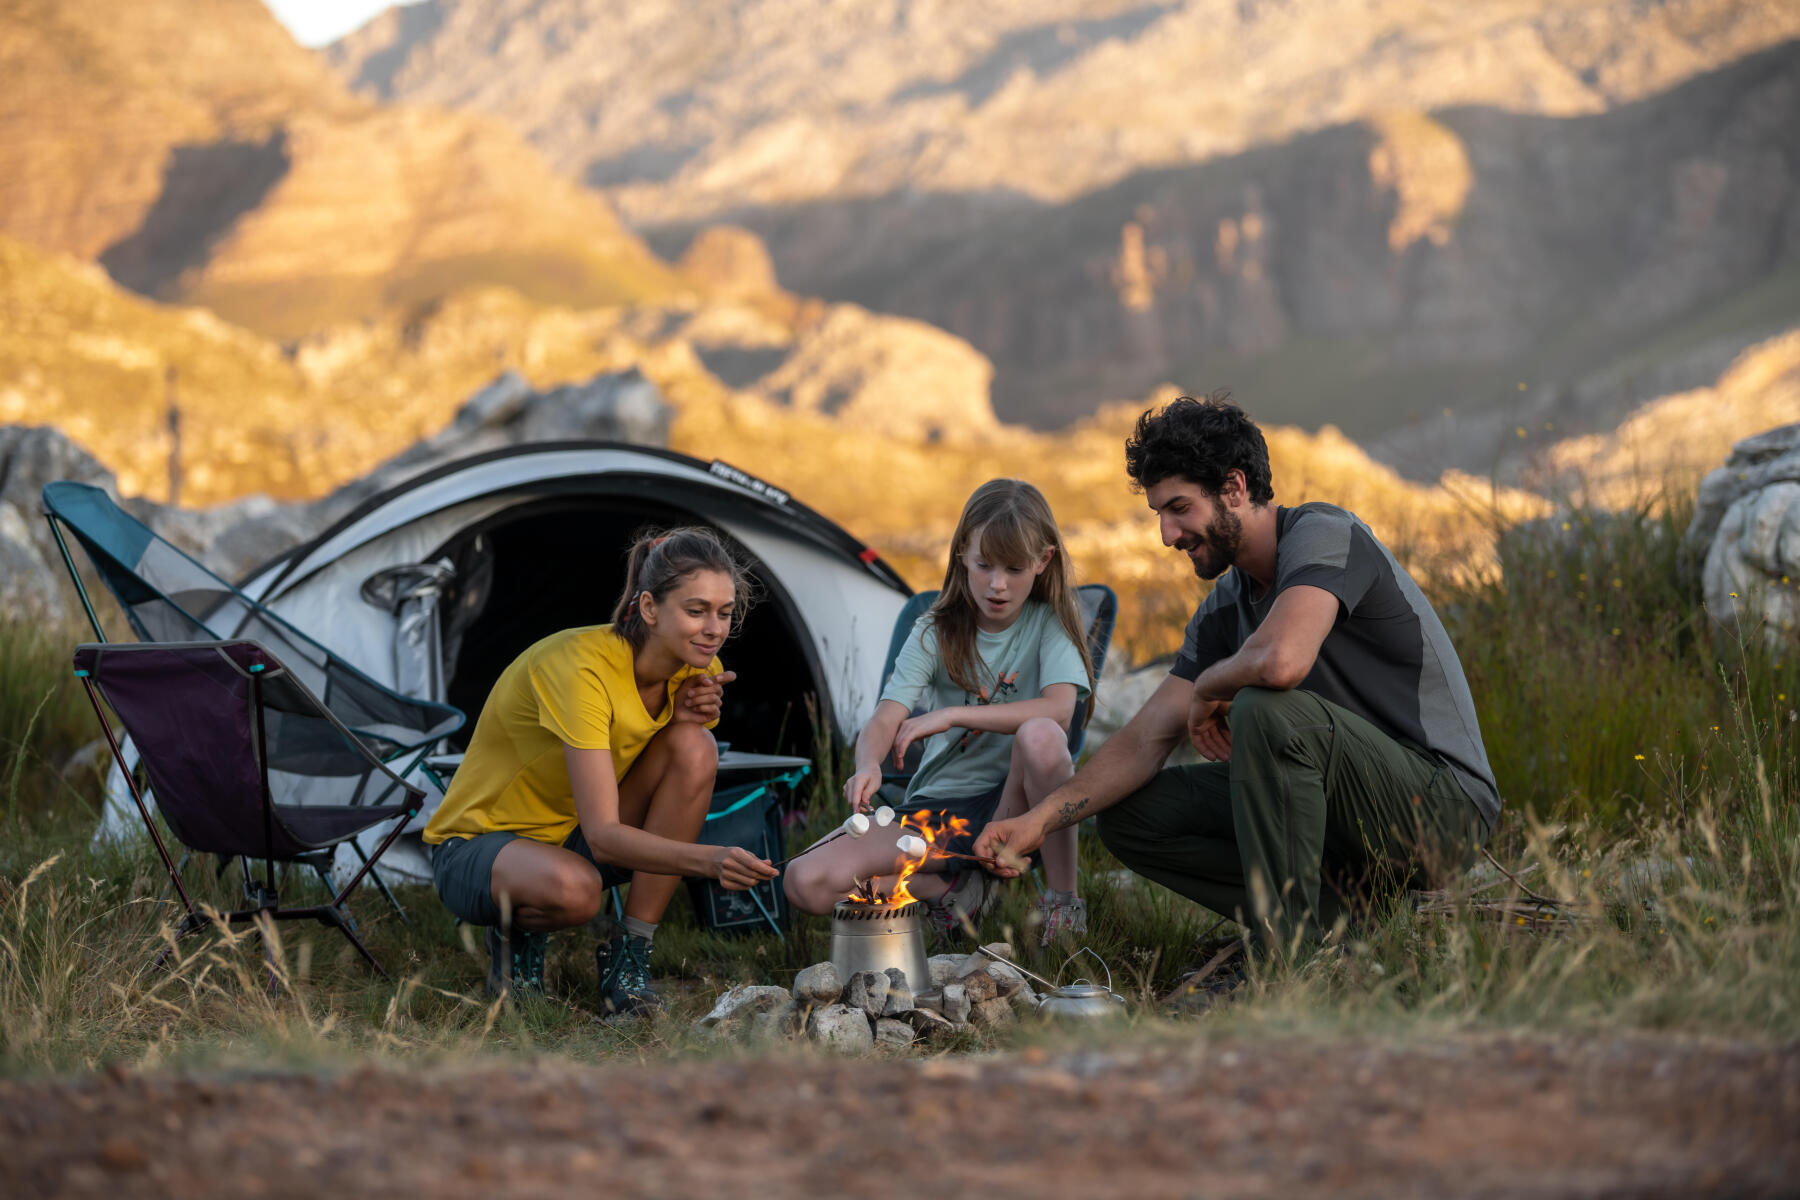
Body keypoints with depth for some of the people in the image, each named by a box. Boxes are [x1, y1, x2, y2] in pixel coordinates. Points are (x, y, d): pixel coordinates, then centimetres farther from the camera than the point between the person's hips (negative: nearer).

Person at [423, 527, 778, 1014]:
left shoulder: (697, 670, -8)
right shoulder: (580, 667, -31)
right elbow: (602, 835, -37)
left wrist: (684, 715, -18)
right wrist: (708, 859, -54)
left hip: (576, 842, 7)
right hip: (473, 847, -7)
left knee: (695, 746, -21)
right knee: (575, 888, -43)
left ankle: (629, 959, -14)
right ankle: (516, 930, -4)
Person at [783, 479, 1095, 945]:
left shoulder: (1048, 625, -3)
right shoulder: (934, 633, 1)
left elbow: (1059, 710, -22)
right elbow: (885, 720, -11)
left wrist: (952, 715, -24)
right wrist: (869, 767, -35)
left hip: (1011, 802, -2)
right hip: (936, 807, 2)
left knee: (1040, 737, -38)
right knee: (805, 883, -19)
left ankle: (1063, 897, -19)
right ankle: (953, 890, 0)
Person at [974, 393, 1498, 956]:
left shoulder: (1324, 536, -16)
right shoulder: (1222, 610, 11)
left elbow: (1279, 661, -36)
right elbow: (1145, 739, 7)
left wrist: (1207, 693, -12)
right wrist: (1038, 820, -6)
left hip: (1444, 799, -9)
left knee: (1267, 709, -33)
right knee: (1132, 813, 3)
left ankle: (1283, 959, -24)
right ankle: (1334, 917, -5)